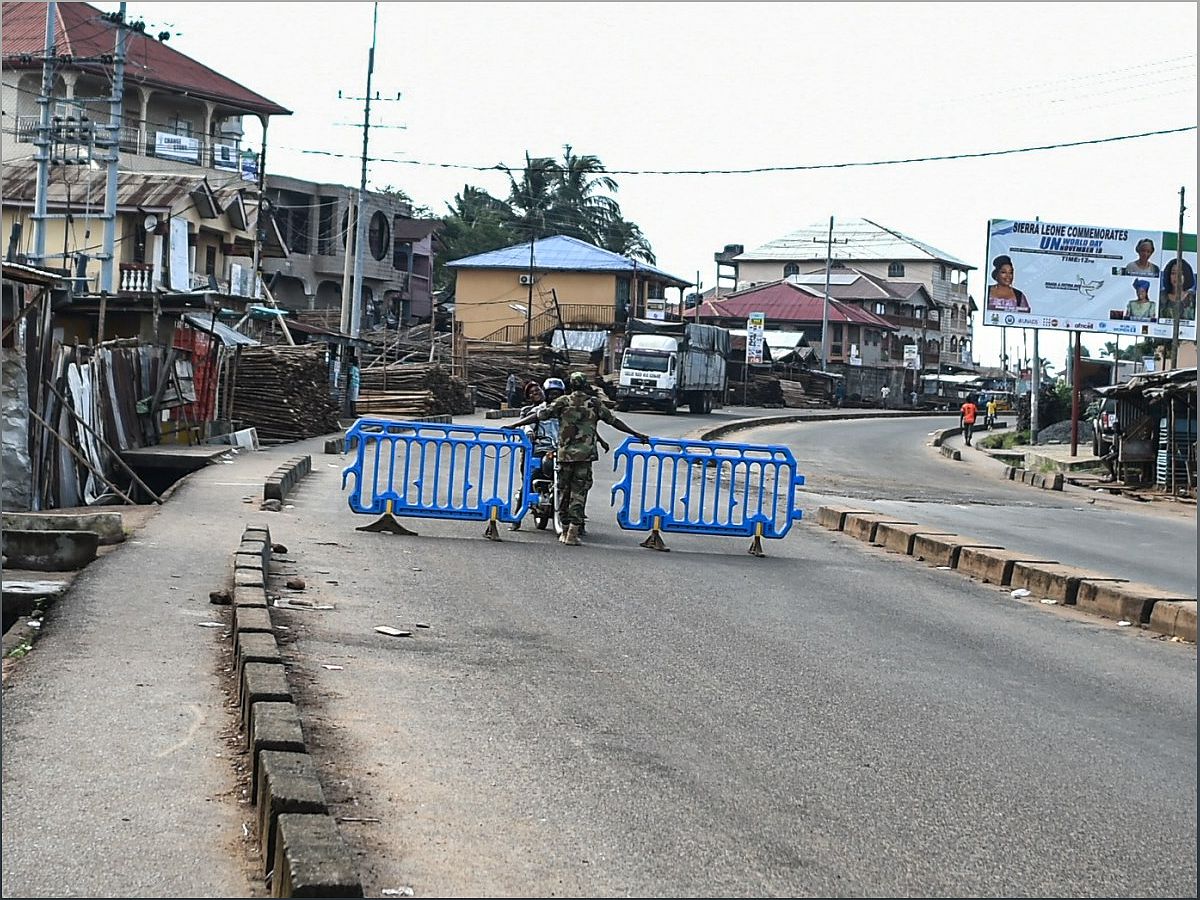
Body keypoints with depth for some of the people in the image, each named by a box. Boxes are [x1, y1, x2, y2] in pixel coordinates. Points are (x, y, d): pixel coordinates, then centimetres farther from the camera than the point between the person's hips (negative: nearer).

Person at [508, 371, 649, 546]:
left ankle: (566, 530, 18)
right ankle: (573, 532, -9)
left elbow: (539, 415, 1)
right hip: (586, 454, 0)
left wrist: (514, 425, 7)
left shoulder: (563, 402, 3)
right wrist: (636, 435, 20)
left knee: (564, 490, 12)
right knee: (579, 492, 0)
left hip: (565, 453, 0)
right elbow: (613, 420, 10)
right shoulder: (595, 403, 5)